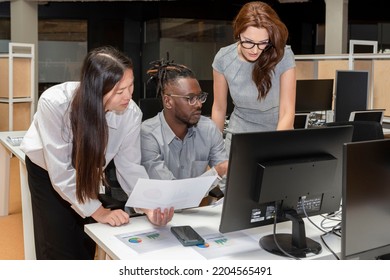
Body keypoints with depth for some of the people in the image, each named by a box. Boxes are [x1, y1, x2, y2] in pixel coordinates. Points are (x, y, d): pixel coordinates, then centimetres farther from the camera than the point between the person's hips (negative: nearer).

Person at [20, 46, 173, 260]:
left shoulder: (131, 113, -30)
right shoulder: (54, 103, -38)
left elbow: (129, 165, -22)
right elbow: (61, 172, -33)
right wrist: (99, 211, -32)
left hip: (88, 172, 3)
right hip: (48, 170, -2)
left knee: (87, 247, 8)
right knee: (60, 250, -2)